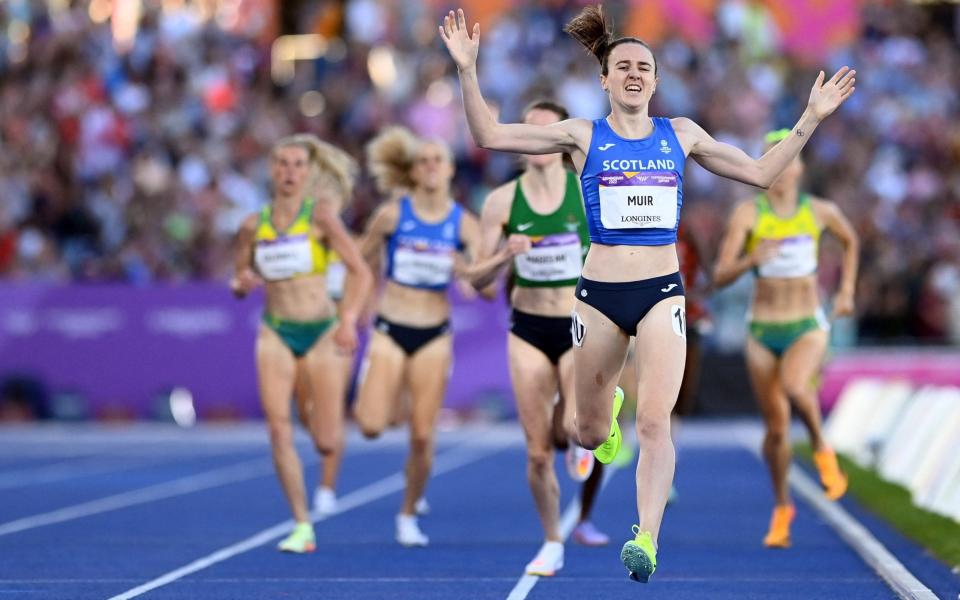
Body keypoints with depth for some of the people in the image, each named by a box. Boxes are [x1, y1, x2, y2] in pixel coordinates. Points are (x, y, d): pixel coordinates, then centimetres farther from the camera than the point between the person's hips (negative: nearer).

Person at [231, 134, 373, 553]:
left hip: (321, 333, -2)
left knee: (326, 444, -1)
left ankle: (319, 402, 38)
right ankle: (302, 526, -7)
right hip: (276, 333, 2)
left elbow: (361, 272, -9)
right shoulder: (253, 226, 4)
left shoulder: (320, 215, -6)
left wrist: (349, 320, -22)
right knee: (279, 429, -16)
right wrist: (241, 285, -9)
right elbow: (239, 282, 15)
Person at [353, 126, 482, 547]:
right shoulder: (392, 215, -4)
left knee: (422, 436, -2)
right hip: (389, 331, -1)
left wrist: (465, 268, -27)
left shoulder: (463, 224, -2)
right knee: (372, 426, -17)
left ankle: (409, 515, 18)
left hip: (434, 336, 1)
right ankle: (365, 398, 19)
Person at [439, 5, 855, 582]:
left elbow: (760, 172, 16)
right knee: (591, 435, 12)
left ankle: (646, 539, -17)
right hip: (600, 294, 0)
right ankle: (607, 404, 49)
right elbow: (490, 135, -3)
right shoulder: (583, 136, 2)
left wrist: (812, 117, 11)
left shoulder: (681, 135, 8)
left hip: (662, 293, 0)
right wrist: (468, 70, -14)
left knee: (655, 422, -17)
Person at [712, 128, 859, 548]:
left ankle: (821, 448, -5)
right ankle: (781, 507, 27)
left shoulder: (820, 211, 1)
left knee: (794, 387, -33)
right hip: (763, 329, 1)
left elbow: (850, 241, 23)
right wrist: (751, 260, -29)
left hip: (807, 327, -1)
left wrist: (846, 290, 15)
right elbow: (720, 276, -11)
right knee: (775, 427, 6)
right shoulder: (748, 213, -5)